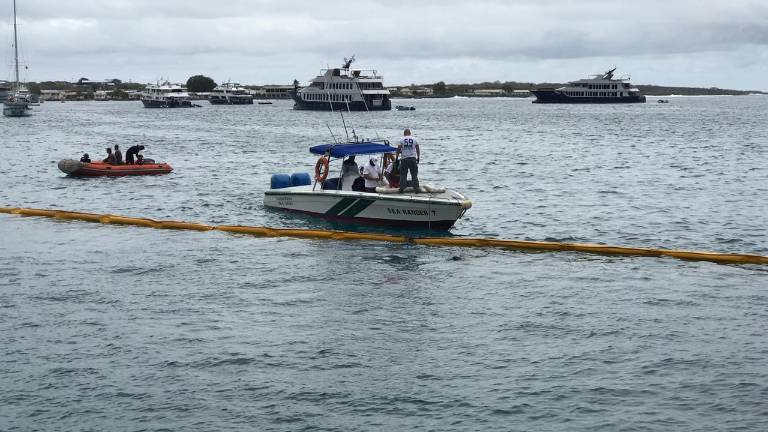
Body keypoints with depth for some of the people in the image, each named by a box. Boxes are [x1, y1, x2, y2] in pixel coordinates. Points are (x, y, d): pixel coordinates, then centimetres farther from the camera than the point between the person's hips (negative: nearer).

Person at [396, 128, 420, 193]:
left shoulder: (401, 139, 1)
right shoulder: (414, 139, 6)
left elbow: (398, 149, -3)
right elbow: (418, 149, 8)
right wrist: (418, 157, 15)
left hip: (404, 159, -1)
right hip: (413, 158, 1)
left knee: (403, 175, 5)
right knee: (414, 175, 4)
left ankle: (402, 189, 1)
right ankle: (416, 189, 0)